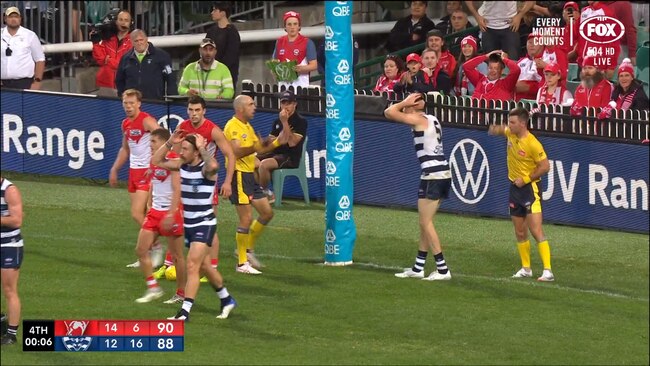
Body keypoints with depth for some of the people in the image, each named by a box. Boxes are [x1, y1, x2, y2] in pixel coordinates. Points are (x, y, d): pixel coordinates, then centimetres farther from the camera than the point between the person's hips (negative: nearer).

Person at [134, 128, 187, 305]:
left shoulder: (173, 161, -15)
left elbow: (177, 190, -20)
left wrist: (170, 215, -25)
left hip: (171, 212, -8)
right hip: (155, 211, 8)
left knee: (177, 255, 2)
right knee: (141, 250, 1)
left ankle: (181, 293, 13)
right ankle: (153, 288, 9)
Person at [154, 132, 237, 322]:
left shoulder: (205, 168, -18)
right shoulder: (182, 166, 3)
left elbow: (213, 165, -43)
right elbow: (156, 161, 7)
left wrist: (202, 147, -29)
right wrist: (170, 143, -4)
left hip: (204, 224, -8)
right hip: (188, 225, 8)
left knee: (192, 266, -16)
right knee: (204, 266, 19)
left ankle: (185, 311, -18)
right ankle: (227, 300, 37)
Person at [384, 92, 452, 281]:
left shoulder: (418, 120, -8)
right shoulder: (432, 120, 15)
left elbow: (389, 112, -10)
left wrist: (405, 102, 2)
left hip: (432, 176, -9)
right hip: (444, 174, 9)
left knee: (426, 223, -4)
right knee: (425, 223, 14)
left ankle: (442, 269, -7)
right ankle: (418, 268, 20)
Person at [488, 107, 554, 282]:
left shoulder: (533, 144, -20)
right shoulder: (511, 134, 1)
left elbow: (545, 166, -16)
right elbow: (500, 130, 24)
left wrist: (525, 179, -16)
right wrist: (495, 129, -1)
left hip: (530, 188, -8)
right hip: (515, 188, 8)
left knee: (536, 230, -14)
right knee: (520, 233, 13)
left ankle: (548, 271, -16)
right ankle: (526, 268, 25)